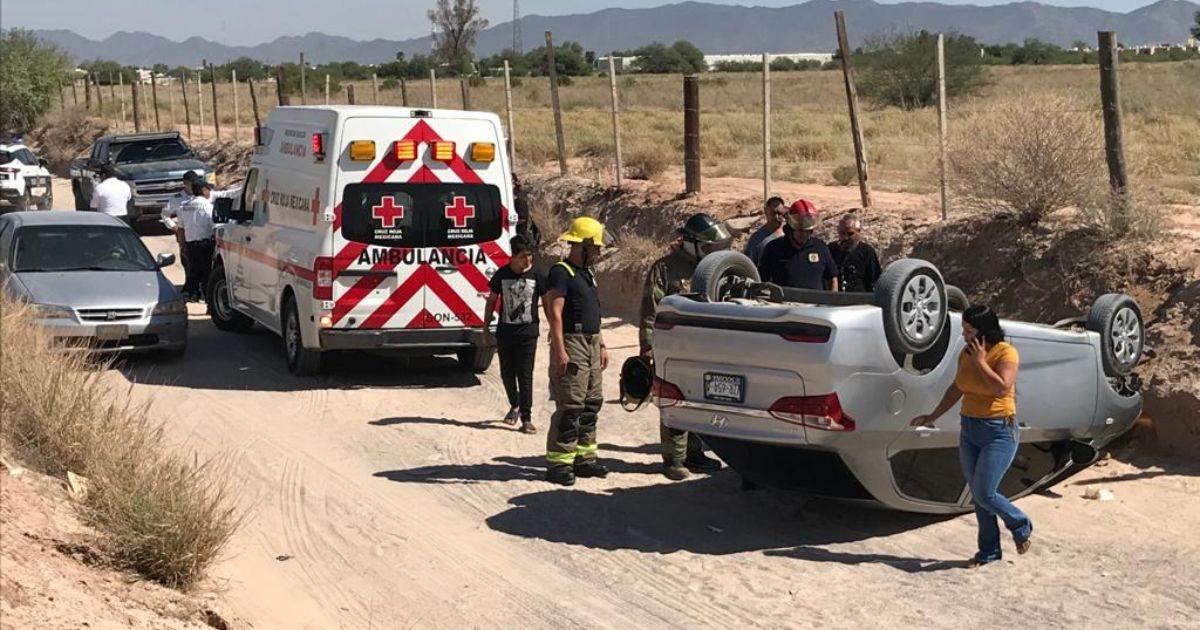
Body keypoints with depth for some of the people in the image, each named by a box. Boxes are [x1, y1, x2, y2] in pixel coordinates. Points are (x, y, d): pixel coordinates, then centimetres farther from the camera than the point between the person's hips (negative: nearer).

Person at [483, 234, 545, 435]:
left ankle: (526, 417, -1)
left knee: (525, 375, -5)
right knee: (507, 373, 11)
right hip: (505, 331, 2)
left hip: (528, 332, -2)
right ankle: (515, 405, 36)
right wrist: (486, 327, 9)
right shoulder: (502, 275, 0)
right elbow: (492, 301, 10)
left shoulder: (537, 275, -4)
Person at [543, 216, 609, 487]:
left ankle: (584, 457, 20)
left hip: (591, 344, 10)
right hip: (572, 343, -10)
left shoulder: (587, 274, 19)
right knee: (570, 407, -10)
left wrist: (601, 345, 23)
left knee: (591, 404, 12)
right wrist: (559, 350, -24)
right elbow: (555, 313, -18)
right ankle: (558, 462, -6)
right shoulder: (560, 272, -11)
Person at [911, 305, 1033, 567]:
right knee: (978, 494, 9)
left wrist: (980, 362, -19)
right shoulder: (966, 354, 6)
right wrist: (932, 417, 19)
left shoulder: (1006, 353, -13)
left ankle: (1021, 525, 16)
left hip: (999, 432, -7)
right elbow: (956, 389, 18)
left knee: (984, 493, -10)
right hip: (969, 430, 7)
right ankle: (989, 550, 20)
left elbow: (1002, 387, -27)